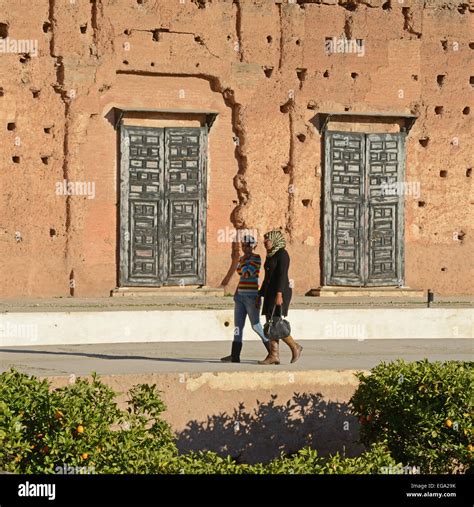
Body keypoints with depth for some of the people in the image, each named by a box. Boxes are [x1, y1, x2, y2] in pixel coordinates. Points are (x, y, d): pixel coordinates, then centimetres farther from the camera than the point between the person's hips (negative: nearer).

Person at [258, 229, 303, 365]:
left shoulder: (282, 254, -11)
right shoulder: (270, 256, 17)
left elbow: (282, 275, -20)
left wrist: (279, 294, -27)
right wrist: (261, 295, 19)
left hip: (280, 292, -10)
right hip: (270, 293, 10)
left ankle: (295, 347, 1)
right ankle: (274, 356, 0)